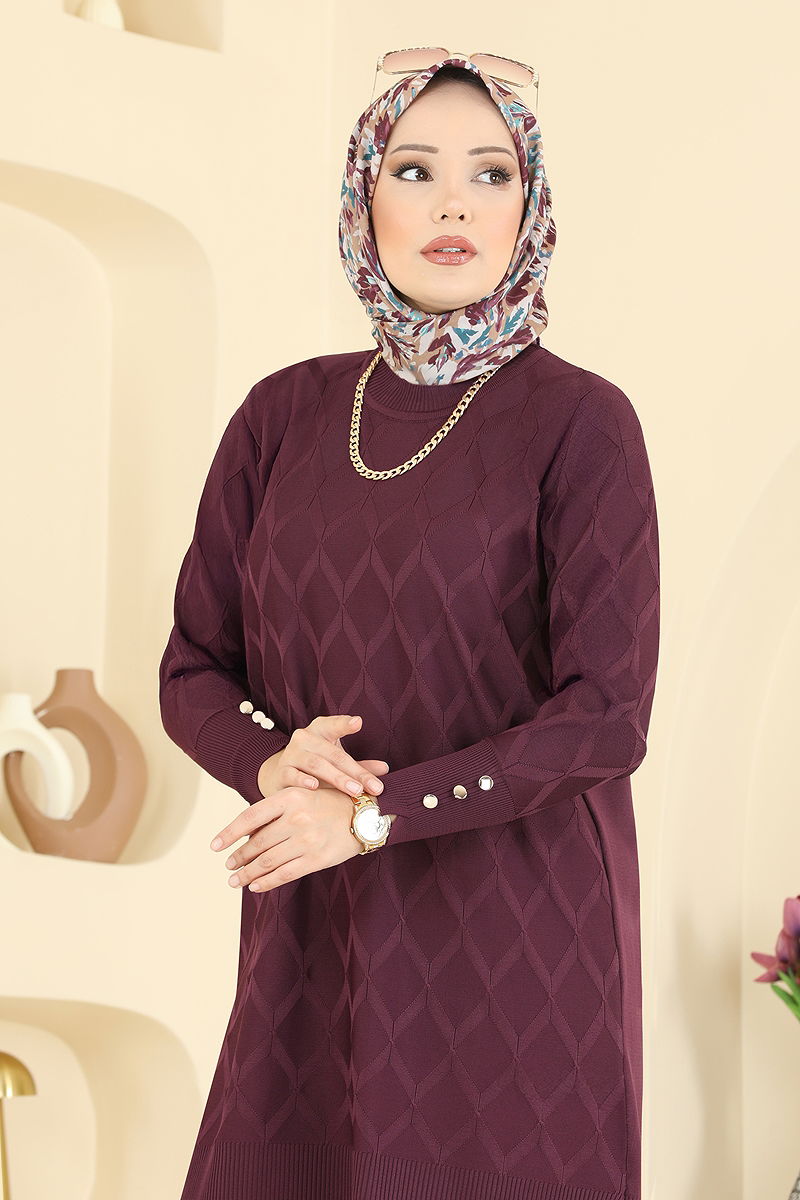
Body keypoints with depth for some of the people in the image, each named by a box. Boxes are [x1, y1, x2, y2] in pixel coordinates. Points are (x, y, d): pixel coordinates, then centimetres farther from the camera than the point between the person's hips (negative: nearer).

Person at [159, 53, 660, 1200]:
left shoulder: (578, 420, -7)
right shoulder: (284, 413, 5)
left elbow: (606, 717, -12)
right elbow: (192, 668, 7)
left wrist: (375, 812, -15)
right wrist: (273, 761, -14)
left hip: (515, 936, -3)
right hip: (311, 935, 4)